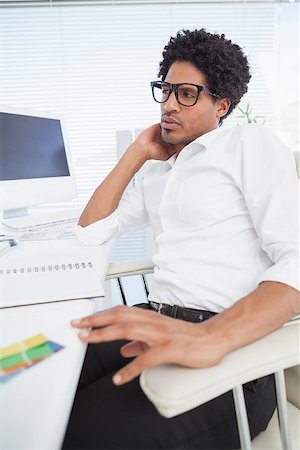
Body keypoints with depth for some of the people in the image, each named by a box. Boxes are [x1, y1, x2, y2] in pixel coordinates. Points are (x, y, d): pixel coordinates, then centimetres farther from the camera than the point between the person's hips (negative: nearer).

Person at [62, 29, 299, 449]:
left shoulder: (251, 142, -1)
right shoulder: (158, 173, 21)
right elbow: (90, 232, 18)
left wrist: (211, 336, -31)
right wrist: (137, 152, 13)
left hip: (229, 350, -6)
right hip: (158, 325, 6)